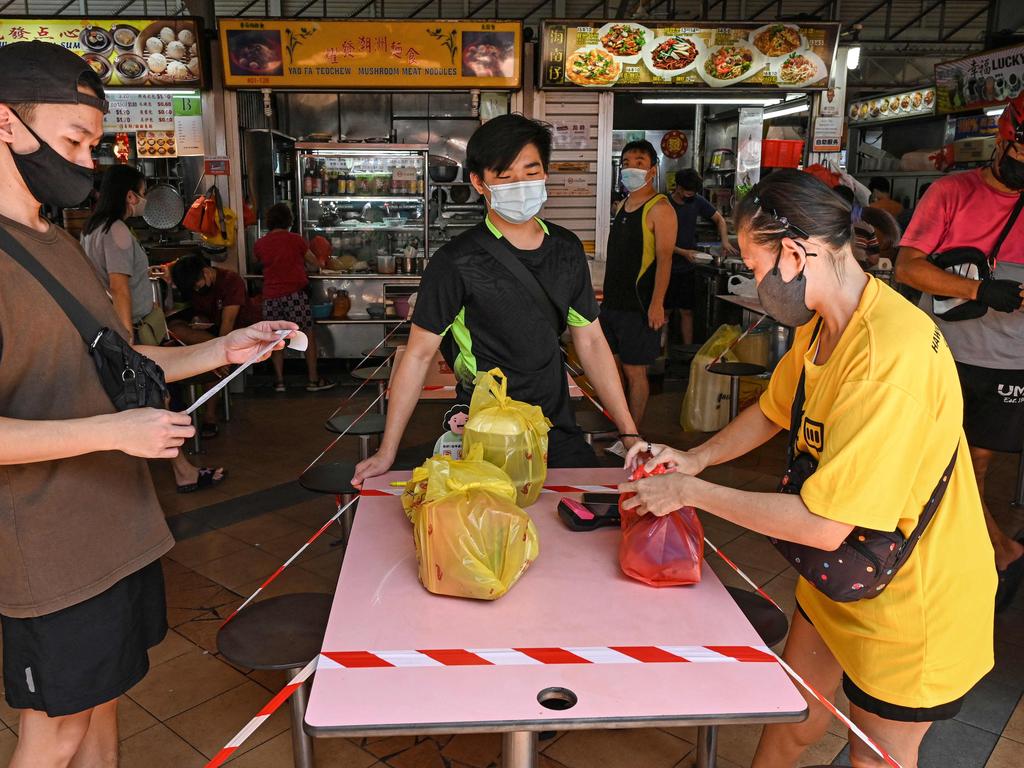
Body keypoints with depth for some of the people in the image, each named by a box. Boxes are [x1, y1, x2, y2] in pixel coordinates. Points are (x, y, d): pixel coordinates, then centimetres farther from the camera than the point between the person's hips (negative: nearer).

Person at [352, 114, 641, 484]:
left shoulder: (567, 250, 4)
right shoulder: (457, 263, -13)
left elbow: (591, 343, 7)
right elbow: (418, 355, -9)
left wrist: (630, 434, 4)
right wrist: (386, 452, -10)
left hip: (560, 434, 5)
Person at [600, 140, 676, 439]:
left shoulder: (659, 209, -11)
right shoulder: (622, 206, 14)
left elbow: (664, 259, -17)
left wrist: (657, 304, -24)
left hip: (639, 305, -8)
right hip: (612, 301, 8)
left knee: (634, 371, 0)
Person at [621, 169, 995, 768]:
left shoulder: (891, 354, -35)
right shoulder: (818, 325, -5)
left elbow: (826, 524, -35)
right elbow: (774, 409, 13)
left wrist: (691, 491, -24)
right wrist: (697, 458, -4)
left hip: (909, 601, -7)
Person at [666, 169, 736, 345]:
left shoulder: (697, 201, 1)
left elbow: (719, 219, 12)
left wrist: (725, 241, -5)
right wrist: (683, 252, -19)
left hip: (687, 268, 3)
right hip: (668, 266, -3)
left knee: (687, 311, 6)